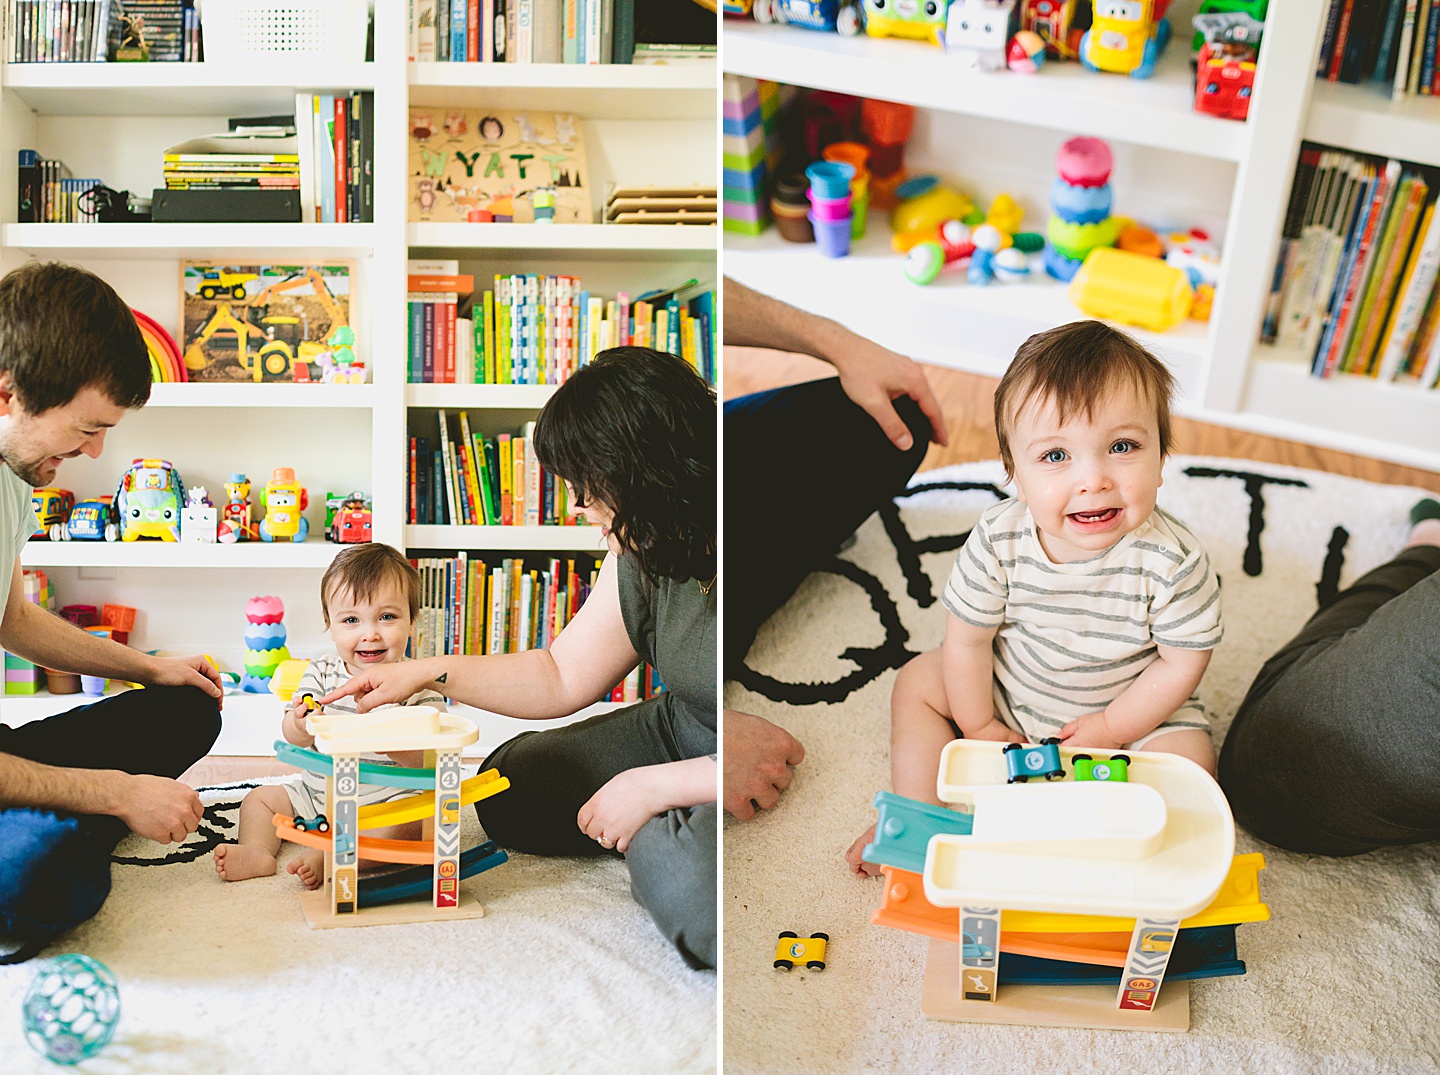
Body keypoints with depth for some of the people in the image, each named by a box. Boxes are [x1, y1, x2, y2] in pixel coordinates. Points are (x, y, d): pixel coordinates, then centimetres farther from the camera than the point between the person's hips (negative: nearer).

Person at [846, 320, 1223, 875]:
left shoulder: (1172, 561, -30)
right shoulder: (997, 541, -25)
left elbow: (1182, 662, -18)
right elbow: (967, 640, -13)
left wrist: (1111, 729, -17)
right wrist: (979, 726, -7)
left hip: (1132, 706, -2)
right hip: (1007, 691, 2)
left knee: (1191, 760, -21)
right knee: (918, 683, -2)